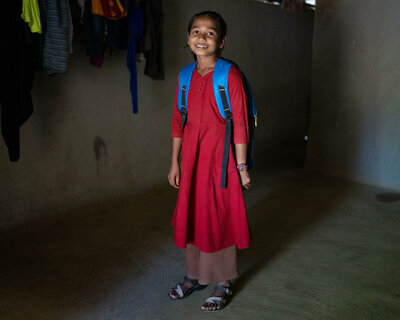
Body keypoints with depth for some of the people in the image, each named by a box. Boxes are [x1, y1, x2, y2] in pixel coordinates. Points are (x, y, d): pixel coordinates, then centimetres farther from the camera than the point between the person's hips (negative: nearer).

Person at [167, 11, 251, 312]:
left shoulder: (230, 76, -11)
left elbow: (240, 125, -11)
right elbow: (178, 122, 10)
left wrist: (241, 166, -10)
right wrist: (175, 162, 11)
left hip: (219, 156, -5)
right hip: (191, 156, 5)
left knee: (220, 218, 4)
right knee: (191, 216, 14)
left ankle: (223, 283, 22)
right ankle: (194, 275, 33)